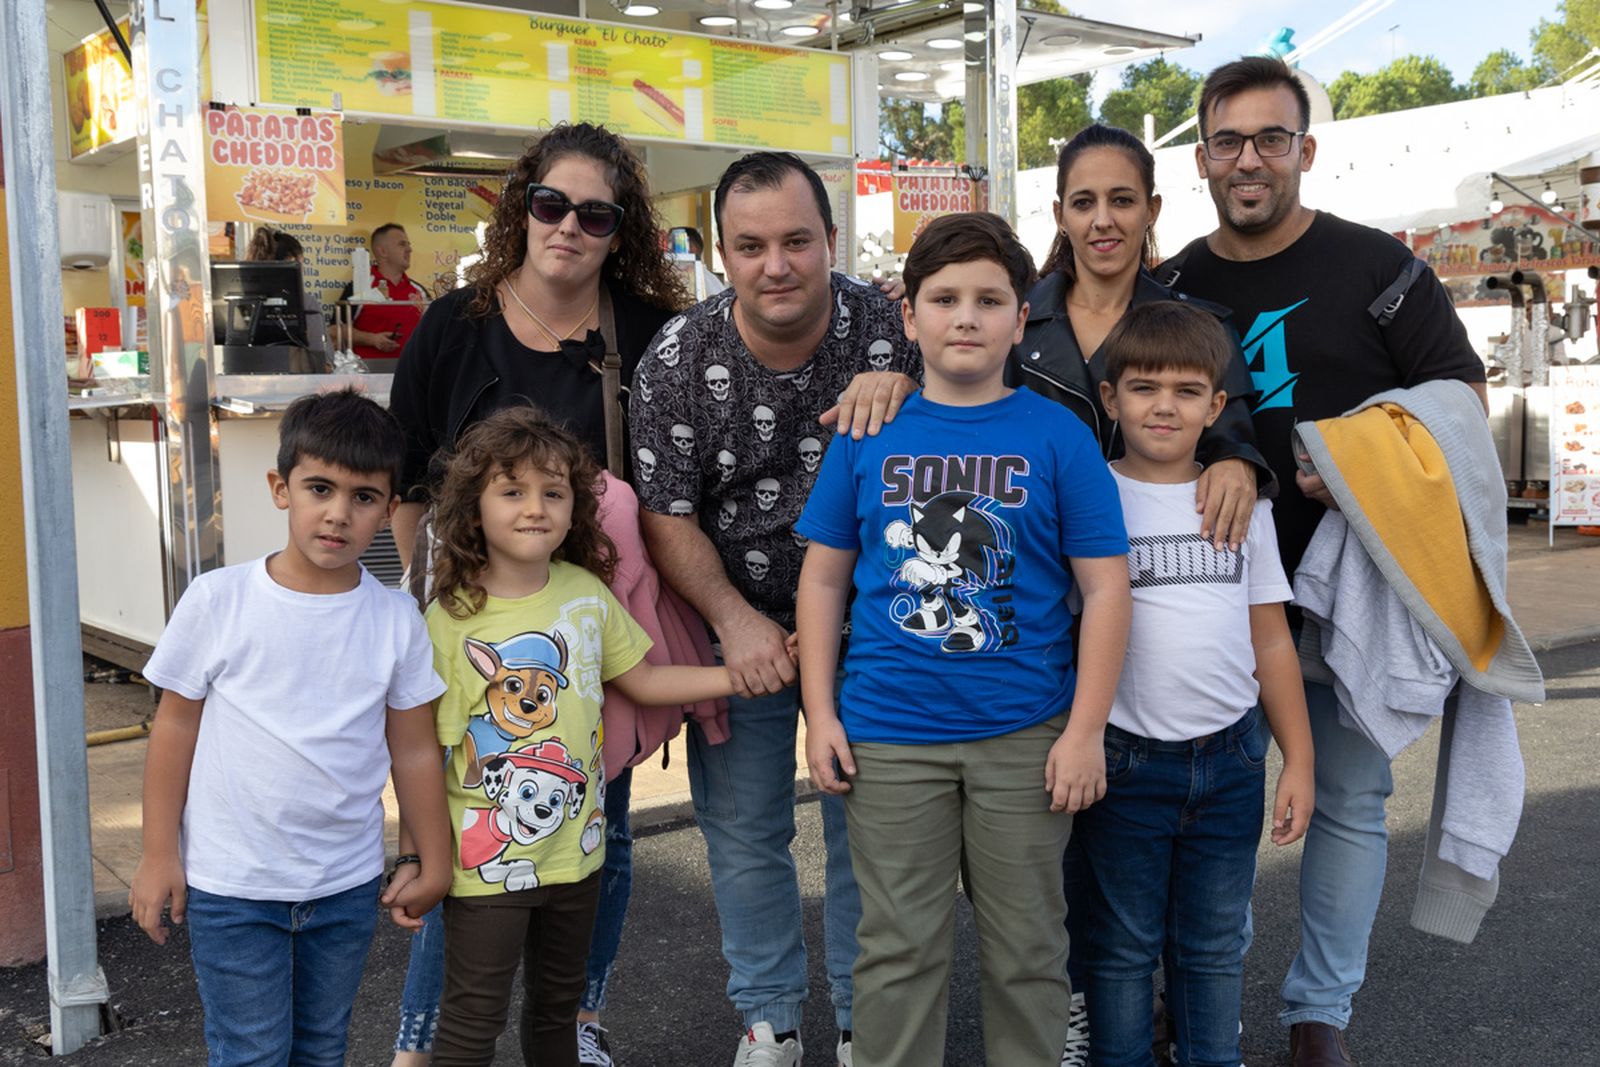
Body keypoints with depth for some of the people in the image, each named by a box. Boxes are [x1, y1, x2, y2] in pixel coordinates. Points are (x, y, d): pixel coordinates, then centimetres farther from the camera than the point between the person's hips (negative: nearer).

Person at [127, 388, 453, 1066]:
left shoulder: (396, 621, -5)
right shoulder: (218, 601, -10)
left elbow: (413, 750, 2)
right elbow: (176, 725, -2)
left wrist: (430, 863, 8)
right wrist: (159, 854, 0)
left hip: (348, 884, 3)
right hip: (231, 884, -2)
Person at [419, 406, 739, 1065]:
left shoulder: (585, 591, -2)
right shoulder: (450, 621, -17)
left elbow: (642, 681, 9)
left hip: (576, 847, 5)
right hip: (488, 862, -5)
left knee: (558, 1007, 22)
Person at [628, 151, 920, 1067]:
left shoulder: (887, 324, -12)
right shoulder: (677, 360, -11)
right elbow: (666, 515, -8)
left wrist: (901, 387, -27)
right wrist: (736, 619, -18)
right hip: (737, 625, 1)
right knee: (744, 835, 10)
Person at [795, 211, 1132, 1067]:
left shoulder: (1057, 436, -3)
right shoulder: (867, 433, 2)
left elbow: (1105, 586, -3)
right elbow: (823, 577, 6)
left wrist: (1085, 731, -7)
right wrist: (820, 715, 1)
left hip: (1026, 737, -1)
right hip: (887, 734, 1)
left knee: (1026, 948, 14)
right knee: (898, 949, 11)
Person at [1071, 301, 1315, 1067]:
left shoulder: (1243, 504, 5)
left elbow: (1270, 638, 8)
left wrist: (1298, 759, 6)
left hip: (1231, 759, 3)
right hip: (1127, 761, -3)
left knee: (1214, 947, 15)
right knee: (1123, 947, 10)